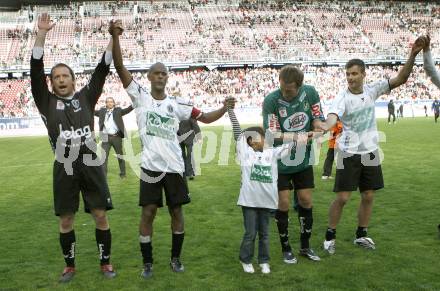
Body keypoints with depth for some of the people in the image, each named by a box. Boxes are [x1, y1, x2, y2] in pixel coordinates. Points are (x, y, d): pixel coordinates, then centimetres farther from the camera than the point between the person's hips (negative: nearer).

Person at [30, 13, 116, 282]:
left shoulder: (86, 98, 9)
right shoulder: (46, 102, 7)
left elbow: (102, 70, 3)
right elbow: (36, 70, -2)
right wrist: (42, 33, -8)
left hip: (91, 165, 0)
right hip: (64, 169, 0)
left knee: (100, 216, 5)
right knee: (66, 220, 10)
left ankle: (105, 263, 22)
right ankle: (70, 266, 28)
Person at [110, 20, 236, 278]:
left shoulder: (177, 103, 6)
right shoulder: (140, 96, 0)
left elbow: (205, 118, 10)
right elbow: (120, 67, -11)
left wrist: (224, 109, -10)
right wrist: (115, 37, -24)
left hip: (175, 166, 2)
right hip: (151, 166, -2)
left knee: (177, 211, 10)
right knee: (148, 213, 1)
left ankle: (176, 258, 27)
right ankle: (148, 262, 17)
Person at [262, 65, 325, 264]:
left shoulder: (310, 93, -8)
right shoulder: (271, 100, -20)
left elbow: (318, 119, 4)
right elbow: (273, 134, -22)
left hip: (304, 159, 4)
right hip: (280, 162, -3)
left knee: (306, 201, 9)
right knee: (283, 204, 0)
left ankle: (305, 246, 26)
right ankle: (286, 249, 18)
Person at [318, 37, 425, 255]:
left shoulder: (372, 90, -2)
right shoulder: (342, 98, -15)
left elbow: (400, 79, -4)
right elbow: (333, 116, -34)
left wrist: (412, 56, -17)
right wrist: (325, 126, -57)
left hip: (370, 152, 5)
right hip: (348, 154, -4)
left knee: (368, 196, 10)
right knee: (342, 197, -4)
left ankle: (361, 235, 27)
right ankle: (330, 236, 13)